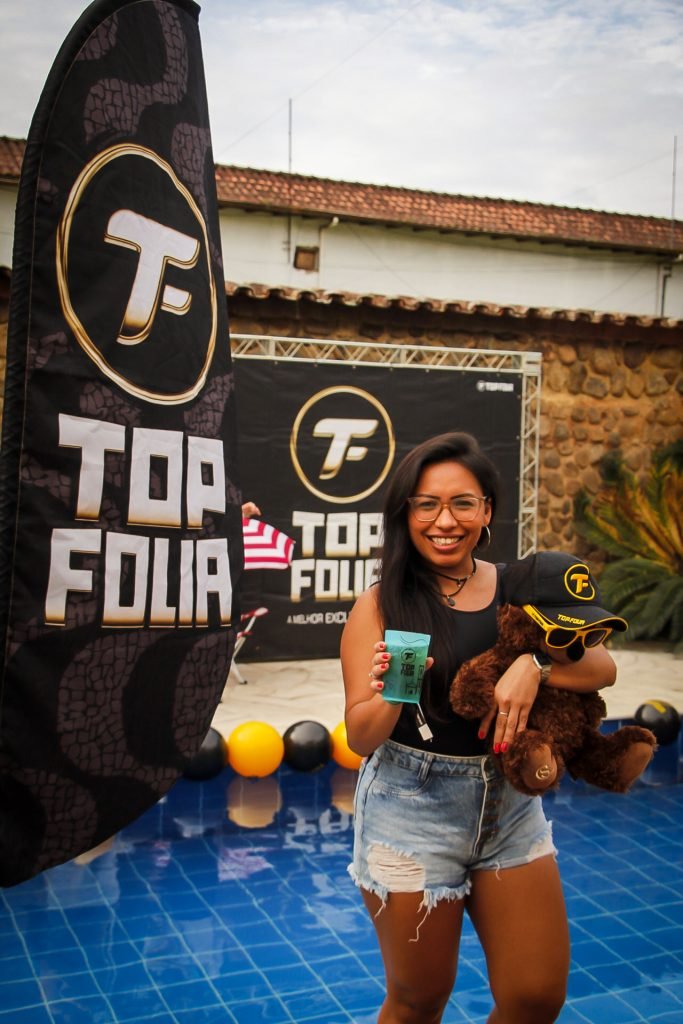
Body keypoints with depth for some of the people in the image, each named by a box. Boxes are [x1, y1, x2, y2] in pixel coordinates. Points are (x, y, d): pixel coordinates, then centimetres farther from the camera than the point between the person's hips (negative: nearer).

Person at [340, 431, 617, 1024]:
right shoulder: (381, 607, -10)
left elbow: (602, 668, -8)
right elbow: (360, 739, -10)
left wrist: (536, 666, -27)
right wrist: (391, 695, -31)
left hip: (511, 803, 3)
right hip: (412, 813, -3)